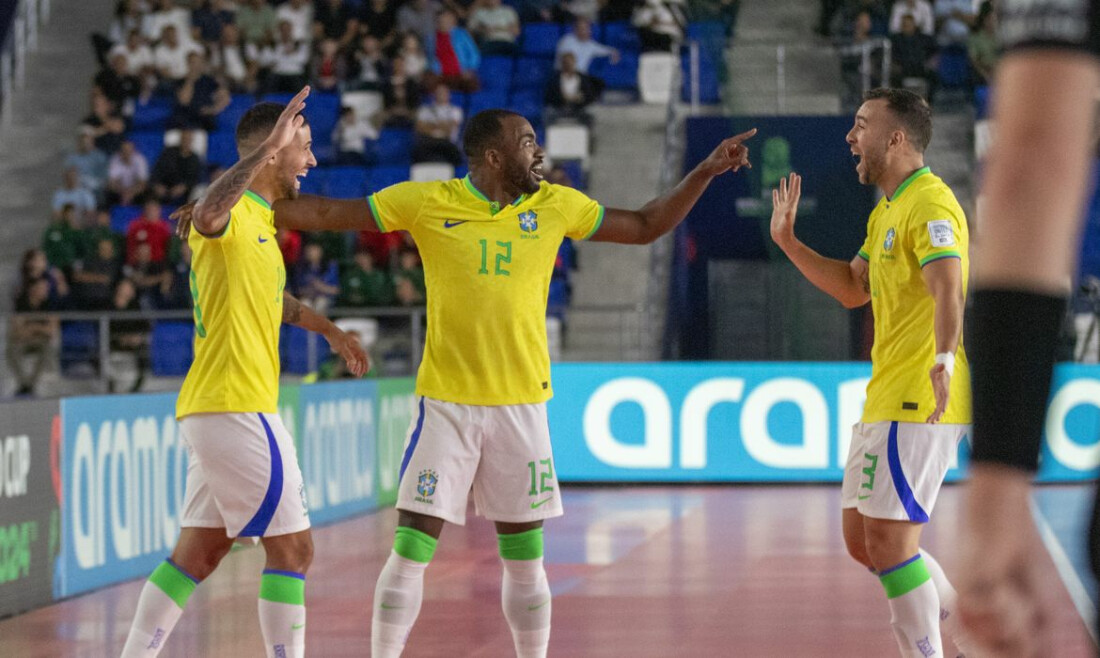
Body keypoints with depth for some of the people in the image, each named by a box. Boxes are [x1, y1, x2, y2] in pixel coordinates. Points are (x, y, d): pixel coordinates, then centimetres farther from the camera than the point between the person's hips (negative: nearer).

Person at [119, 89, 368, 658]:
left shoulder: (259, 219, 18)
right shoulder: (233, 214, -13)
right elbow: (207, 215, -40)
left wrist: (326, 328, 39)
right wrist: (267, 148, -47)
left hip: (214, 411, 10)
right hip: (235, 404, -10)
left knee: (199, 552, 13)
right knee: (291, 548, -5)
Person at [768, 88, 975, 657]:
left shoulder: (929, 203, -15)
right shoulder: (886, 210, 18)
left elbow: (948, 291, -31)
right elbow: (853, 288, 28)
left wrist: (944, 359, -47)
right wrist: (788, 241, 21)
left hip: (918, 404, -11)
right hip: (885, 400, 11)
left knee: (889, 542, -11)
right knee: (863, 540, 13)